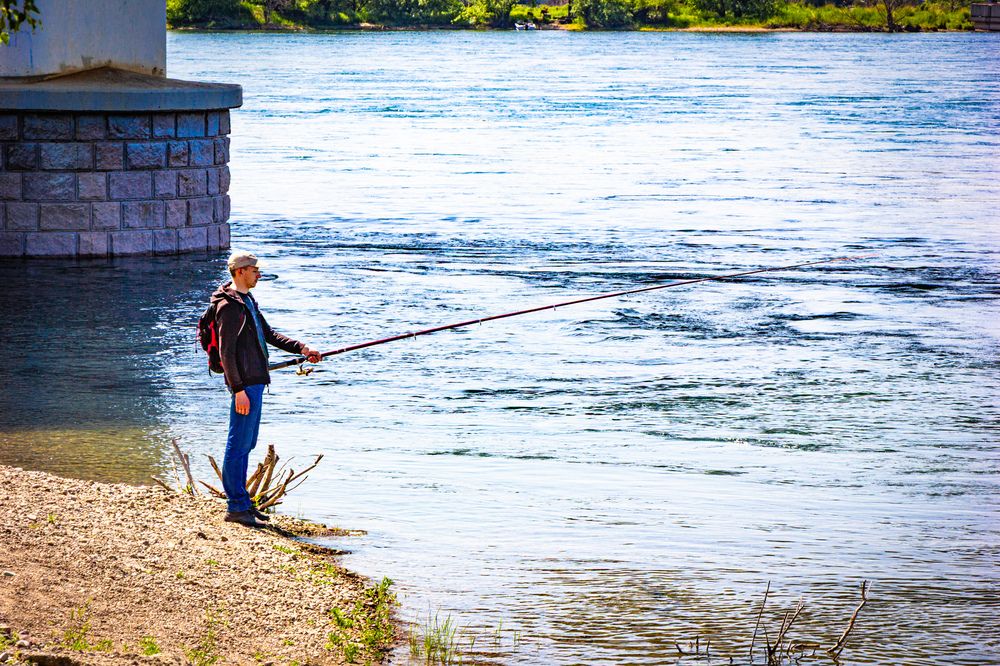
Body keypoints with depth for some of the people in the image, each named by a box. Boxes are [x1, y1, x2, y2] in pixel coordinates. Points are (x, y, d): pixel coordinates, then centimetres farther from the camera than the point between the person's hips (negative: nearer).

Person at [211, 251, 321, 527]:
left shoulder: (247, 300, 18)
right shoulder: (229, 306, -14)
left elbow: (268, 334, 23)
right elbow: (226, 352, -18)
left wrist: (300, 348, 12)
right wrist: (239, 390, -21)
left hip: (255, 381, 11)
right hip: (245, 382, -11)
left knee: (246, 443, 15)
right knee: (238, 444, -8)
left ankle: (241, 502, 22)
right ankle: (236, 507, -6)